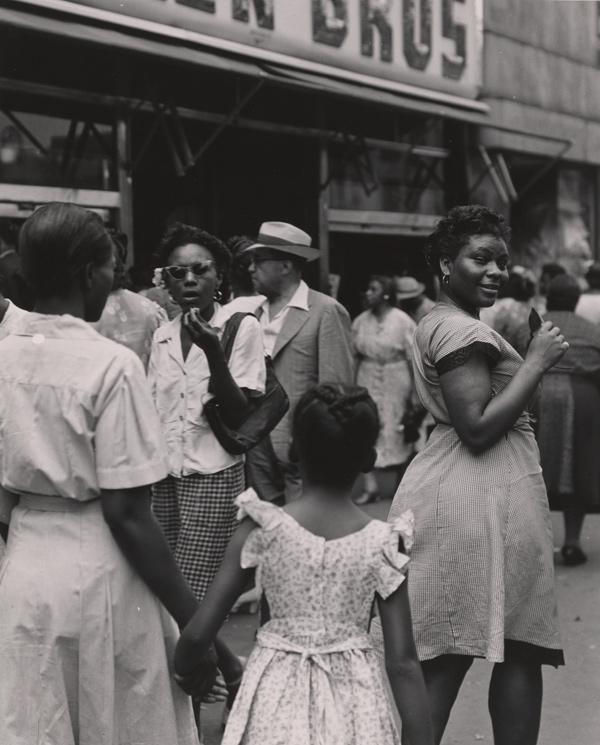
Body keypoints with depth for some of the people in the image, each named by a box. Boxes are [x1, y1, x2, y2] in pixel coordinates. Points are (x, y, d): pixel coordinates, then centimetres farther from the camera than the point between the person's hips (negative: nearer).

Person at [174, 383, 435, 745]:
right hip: (353, 704, 0)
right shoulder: (383, 545, -9)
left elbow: (198, 633, -8)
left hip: (278, 701, 0)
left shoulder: (263, 529, -10)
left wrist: (186, 673, 13)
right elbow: (403, 662, -9)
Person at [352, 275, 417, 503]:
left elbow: (413, 358, -8)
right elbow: (355, 356, 6)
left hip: (396, 384, -3)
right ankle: (370, 486, 1)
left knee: (397, 433, 5)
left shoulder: (402, 321, -7)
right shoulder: (360, 322, 4)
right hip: (368, 382, 3)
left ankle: (400, 484, 20)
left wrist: (415, 390, -11)